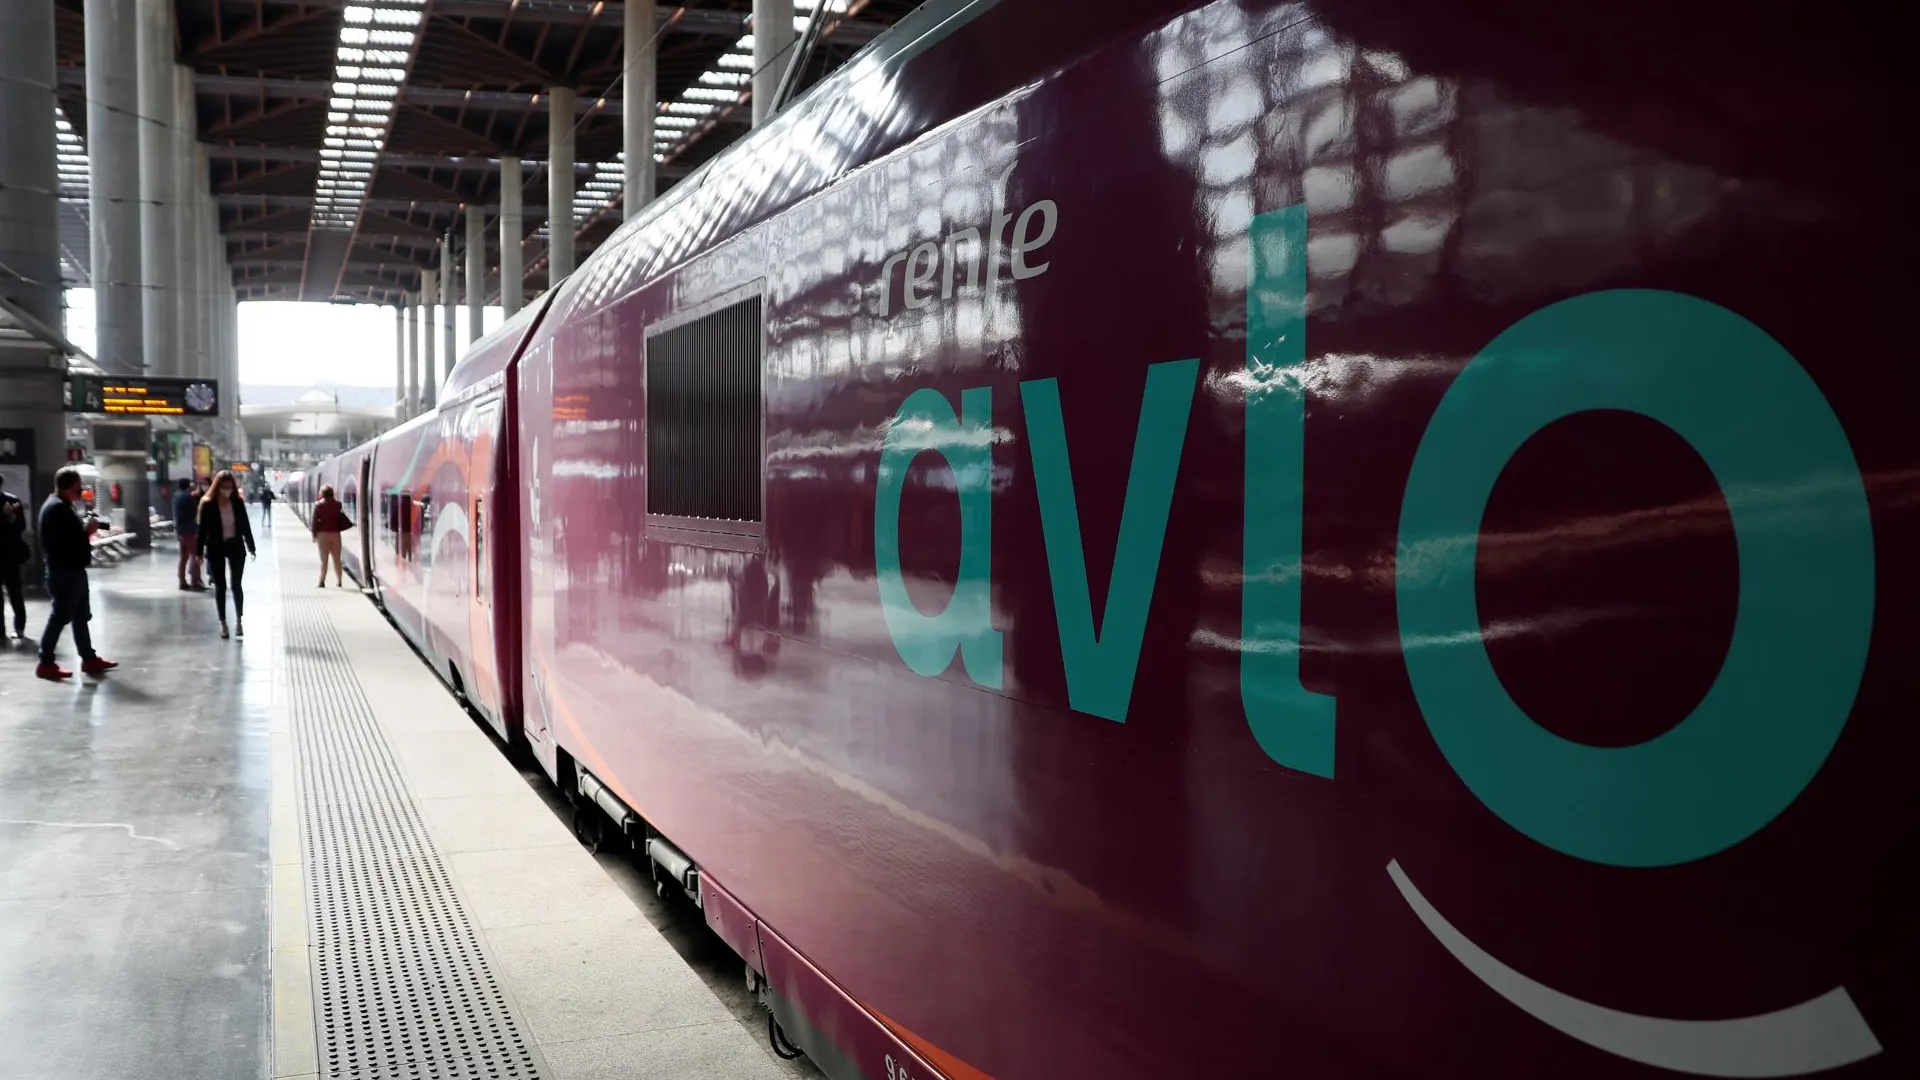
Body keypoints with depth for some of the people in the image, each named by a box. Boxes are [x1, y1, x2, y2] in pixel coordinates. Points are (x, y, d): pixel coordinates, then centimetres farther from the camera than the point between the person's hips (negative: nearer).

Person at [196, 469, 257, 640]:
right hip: (216, 548, -1)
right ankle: (223, 623, 13)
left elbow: (245, 525, 5)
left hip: (236, 546, 1)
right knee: (220, 586, 5)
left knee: (235, 585, 3)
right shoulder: (208, 504, -9)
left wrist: (251, 547, 7)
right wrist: (200, 552, -7)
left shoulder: (238, 502, -2)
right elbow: (203, 529, -6)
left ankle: (239, 620, 17)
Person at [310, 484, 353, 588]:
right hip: (335, 534, 1)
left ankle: (322, 581, -5)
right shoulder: (337, 504, 2)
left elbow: (314, 520, -4)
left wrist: (314, 534, -1)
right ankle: (339, 581, 9)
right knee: (337, 559, 9)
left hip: (323, 534, -1)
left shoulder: (318, 505, -3)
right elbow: (341, 518, -1)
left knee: (323, 559, 2)